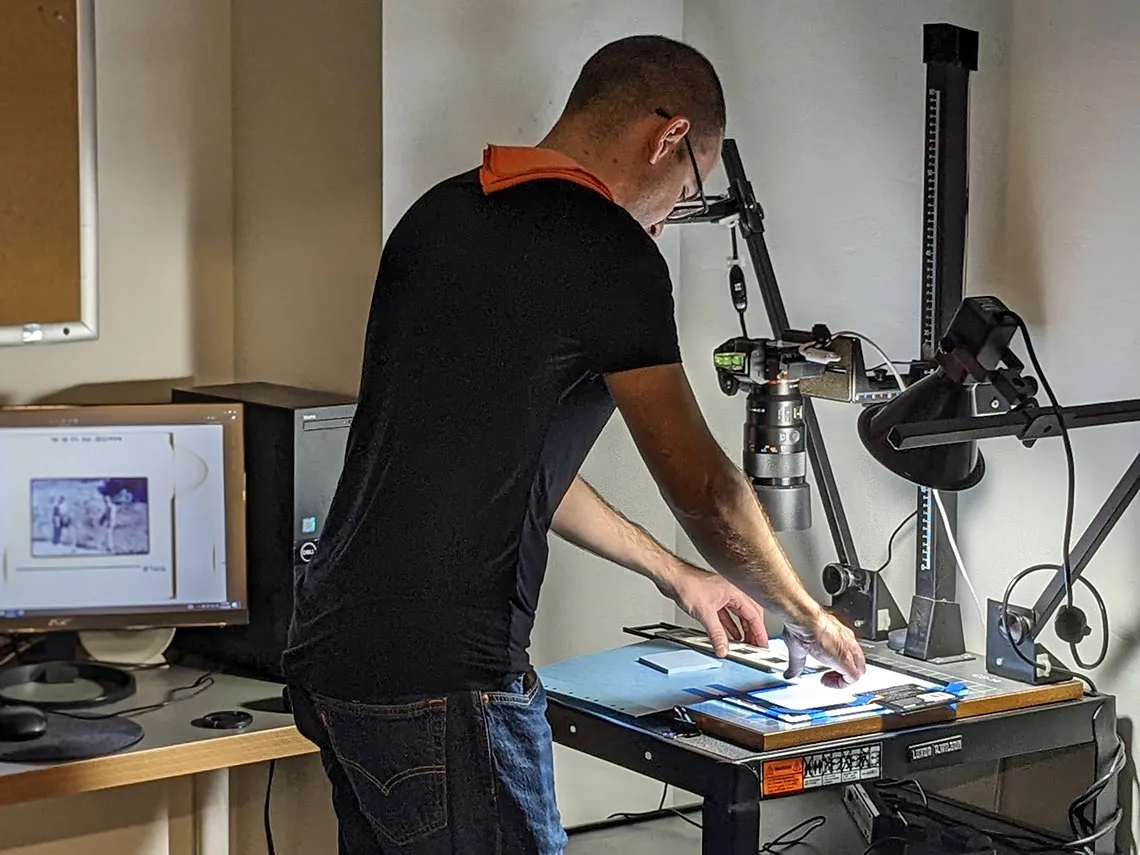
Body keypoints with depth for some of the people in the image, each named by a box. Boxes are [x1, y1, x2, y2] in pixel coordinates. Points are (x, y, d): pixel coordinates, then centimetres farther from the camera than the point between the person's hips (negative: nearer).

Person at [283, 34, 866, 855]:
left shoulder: (441, 213, 14)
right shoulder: (607, 250, -11)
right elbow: (702, 487, -4)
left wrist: (673, 573, 29)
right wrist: (807, 615, 14)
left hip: (332, 654, 9)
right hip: (440, 683, -9)